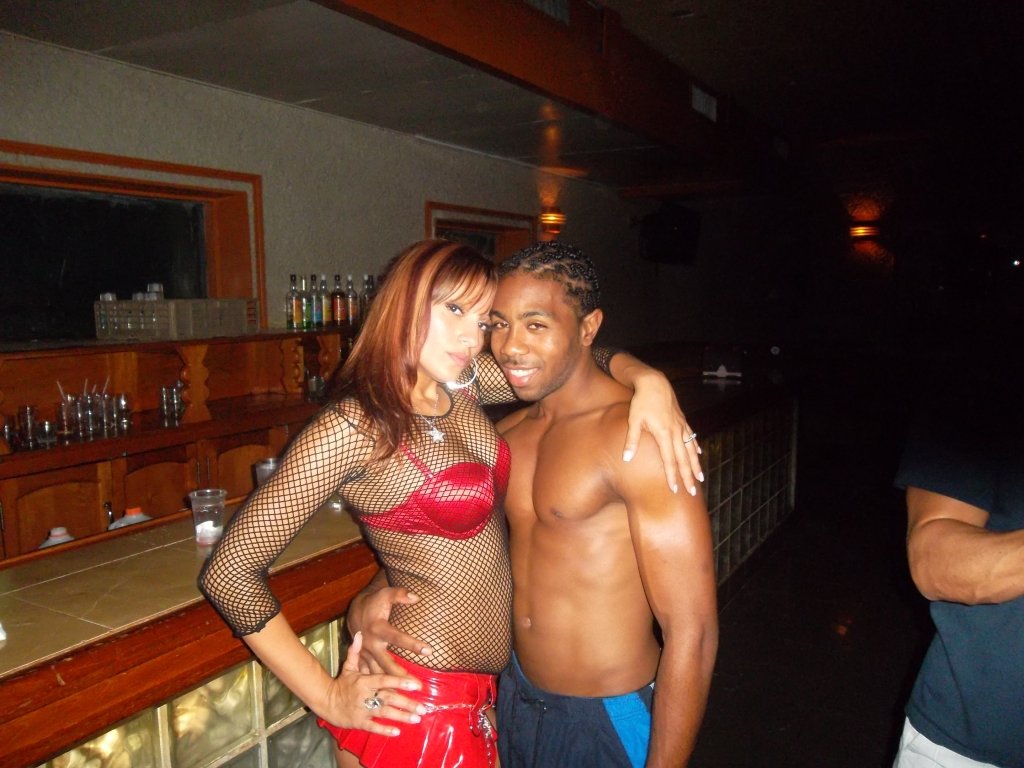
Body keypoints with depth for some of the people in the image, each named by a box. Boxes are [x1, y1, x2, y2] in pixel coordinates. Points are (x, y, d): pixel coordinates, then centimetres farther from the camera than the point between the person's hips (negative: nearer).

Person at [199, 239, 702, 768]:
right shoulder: (353, 427, -22)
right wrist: (328, 696, -16)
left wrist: (649, 381, -13)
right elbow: (229, 572, -19)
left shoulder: (463, 384, -2)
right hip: (413, 704, -7)